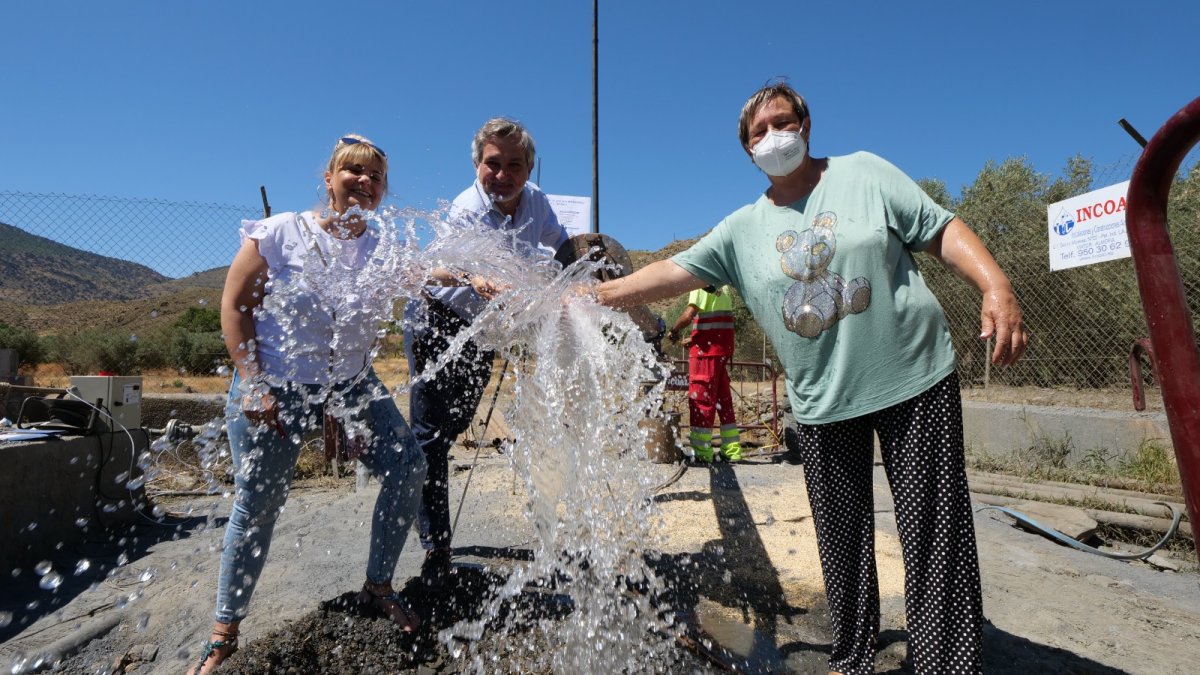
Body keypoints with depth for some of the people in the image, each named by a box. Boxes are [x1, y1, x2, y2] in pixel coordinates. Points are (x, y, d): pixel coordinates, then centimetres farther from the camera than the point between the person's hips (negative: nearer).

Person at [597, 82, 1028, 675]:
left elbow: (943, 232, 1)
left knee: (934, 535, 1)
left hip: (915, 380, -1)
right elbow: (671, 273, 2)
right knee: (841, 539, 12)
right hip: (822, 402, 2)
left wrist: (997, 287, -15)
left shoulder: (864, 173, 4)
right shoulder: (742, 229, 6)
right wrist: (593, 295, -6)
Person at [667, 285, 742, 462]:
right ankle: (732, 449, 18)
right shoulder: (721, 284, 16)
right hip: (723, 347, 9)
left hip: (706, 349, -8)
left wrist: (673, 330, -2)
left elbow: (689, 314, -19)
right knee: (723, 397, 13)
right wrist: (695, 338, 19)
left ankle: (701, 451, 1)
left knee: (700, 397, -3)